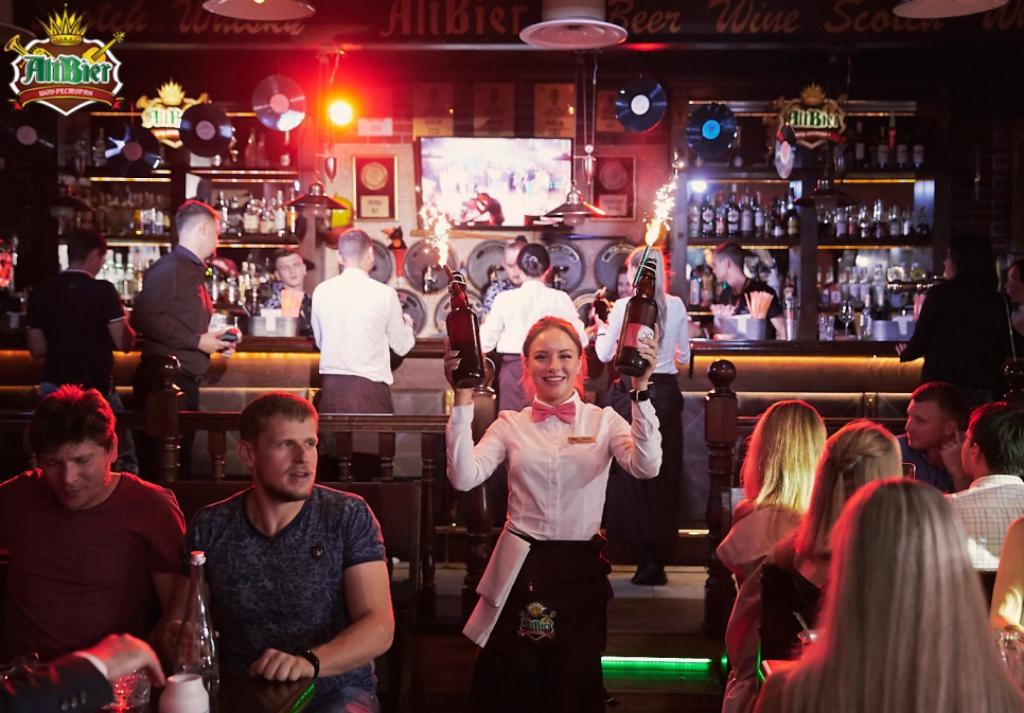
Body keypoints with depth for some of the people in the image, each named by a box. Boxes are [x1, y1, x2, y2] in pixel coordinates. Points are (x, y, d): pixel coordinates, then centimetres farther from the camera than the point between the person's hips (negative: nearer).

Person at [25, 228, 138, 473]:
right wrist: (125, 323, 7)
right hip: (96, 388, -5)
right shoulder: (102, 290, -12)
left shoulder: (40, 293, 2)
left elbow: (37, 349, 6)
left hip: (53, 388, 5)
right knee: (123, 460, 7)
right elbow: (124, 343, -12)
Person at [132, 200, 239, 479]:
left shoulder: (193, 271, 21)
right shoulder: (168, 268, -10)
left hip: (184, 380, 10)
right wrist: (197, 341, -18)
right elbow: (146, 317, -22)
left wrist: (215, 341, 15)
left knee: (181, 459, 11)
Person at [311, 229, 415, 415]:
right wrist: (407, 325, 25)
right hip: (369, 388, -3)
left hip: (331, 387, 4)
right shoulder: (385, 293, -6)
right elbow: (402, 347, 4)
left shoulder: (321, 291, 2)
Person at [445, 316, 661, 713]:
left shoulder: (604, 421, 2)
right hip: (520, 570, 1)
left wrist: (641, 391, -25)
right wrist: (463, 399, -18)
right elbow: (464, 478, -13)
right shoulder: (510, 425, 3)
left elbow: (646, 467, -17)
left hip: (581, 569, 0)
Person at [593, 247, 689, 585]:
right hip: (667, 394, 4)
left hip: (631, 394, -3)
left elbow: (605, 354, -2)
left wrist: (601, 326, 16)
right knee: (665, 477, 10)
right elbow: (684, 356, 11)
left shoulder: (624, 306, -9)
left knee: (630, 476, 4)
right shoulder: (676, 306, 1)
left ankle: (647, 559, -1)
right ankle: (661, 556, 15)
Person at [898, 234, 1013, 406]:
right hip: (984, 388, 4)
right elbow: (1004, 349, 11)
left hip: (943, 385, -4)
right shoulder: (997, 301, 5)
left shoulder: (940, 294, -8)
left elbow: (921, 340, -5)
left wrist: (905, 354, 16)